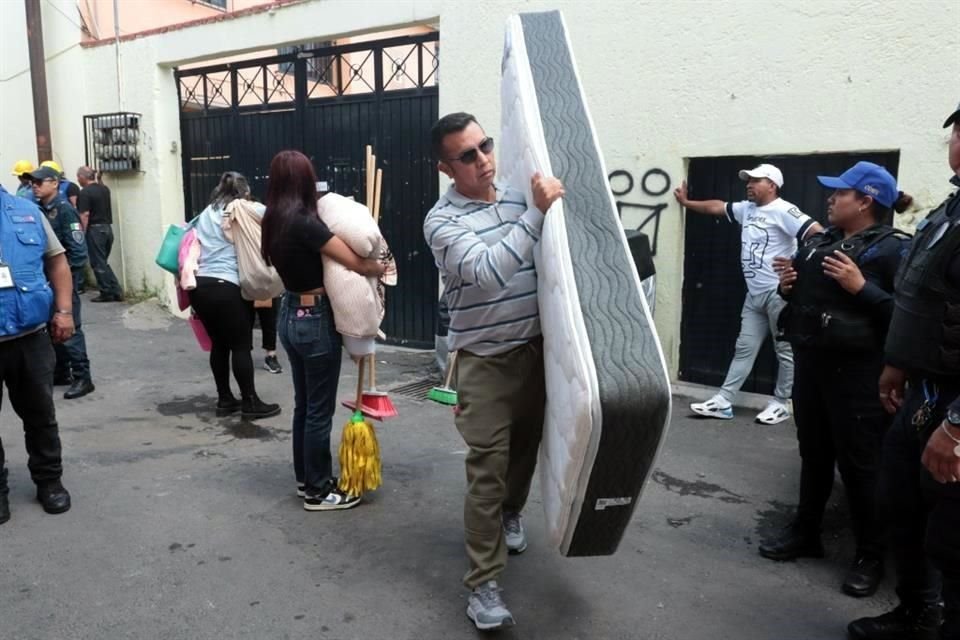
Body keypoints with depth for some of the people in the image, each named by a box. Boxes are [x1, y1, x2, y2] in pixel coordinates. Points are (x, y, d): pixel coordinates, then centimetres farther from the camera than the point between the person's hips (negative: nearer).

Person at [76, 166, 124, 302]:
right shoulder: (105, 189, 10)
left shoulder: (84, 193, -12)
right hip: (108, 227, 7)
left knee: (98, 264, 2)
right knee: (103, 262, 15)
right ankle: (116, 291, 9)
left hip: (95, 229, -7)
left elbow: (85, 215, -18)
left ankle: (107, 293, 4)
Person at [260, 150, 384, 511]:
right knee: (319, 410, 3)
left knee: (303, 405, 18)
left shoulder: (274, 221, 4)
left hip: (290, 317, 9)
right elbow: (357, 263, -21)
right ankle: (317, 492, 16)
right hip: (315, 320, -9)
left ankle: (306, 480, 31)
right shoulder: (304, 222, -21)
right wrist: (382, 268, 0)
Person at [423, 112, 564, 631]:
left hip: (535, 349, 6)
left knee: (526, 445, 21)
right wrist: (537, 213, -30)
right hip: (485, 360, -6)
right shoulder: (442, 221, -14)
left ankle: (510, 513, 50)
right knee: (487, 469, -4)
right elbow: (489, 272, -30)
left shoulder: (520, 199, 5)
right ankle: (483, 584, 8)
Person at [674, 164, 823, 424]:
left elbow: (815, 232, -24)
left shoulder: (783, 211, -13)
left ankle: (780, 404, 16)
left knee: (785, 351, 4)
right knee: (744, 349, 10)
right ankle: (723, 402, 12)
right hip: (755, 295, 9)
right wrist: (686, 202, 33)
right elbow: (717, 207, 27)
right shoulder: (747, 209, 13)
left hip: (779, 293, -9)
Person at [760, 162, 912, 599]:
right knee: (813, 453, 16)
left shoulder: (894, 249, -9)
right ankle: (805, 533, 30)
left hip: (857, 370, -7)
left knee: (858, 462, 1)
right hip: (810, 361, 7)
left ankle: (871, 556, 17)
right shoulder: (820, 240, 13)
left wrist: (862, 288, -23)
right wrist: (787, 285, 4)